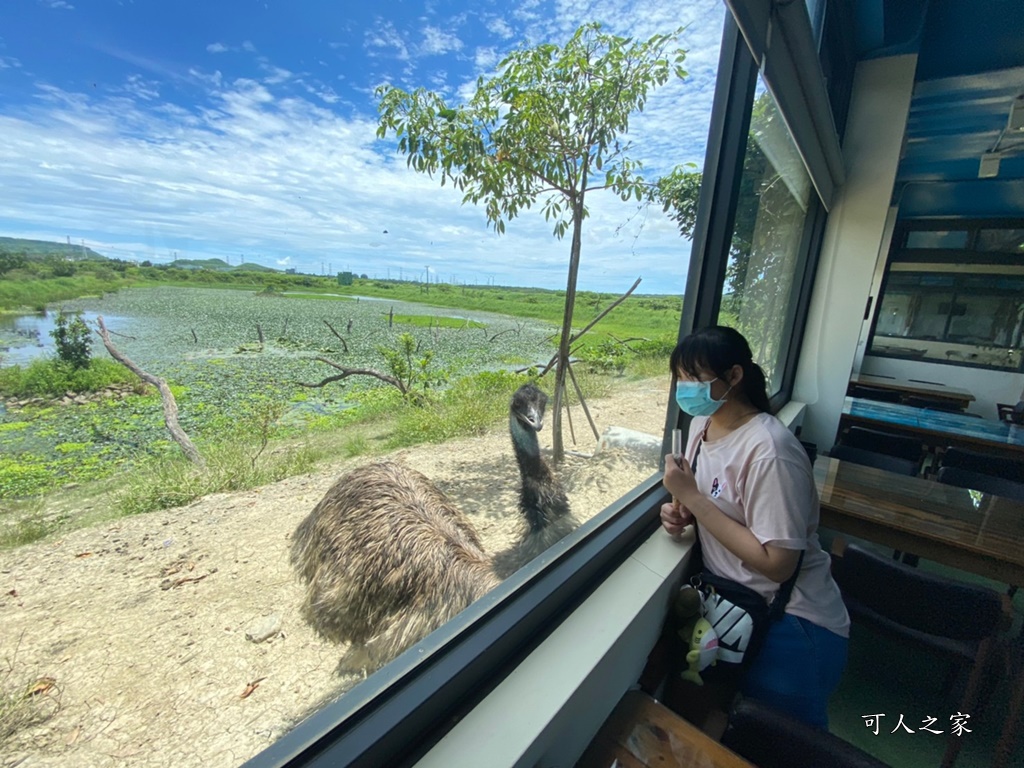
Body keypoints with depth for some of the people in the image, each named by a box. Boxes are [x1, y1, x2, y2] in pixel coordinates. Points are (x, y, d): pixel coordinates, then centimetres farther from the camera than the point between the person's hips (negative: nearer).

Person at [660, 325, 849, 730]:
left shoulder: (769, 451, -29)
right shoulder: (702, 423, -2)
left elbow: (777, 564, -28)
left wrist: (692, 498, -29)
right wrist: (682, 513, -10)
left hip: (790, 625, -7)